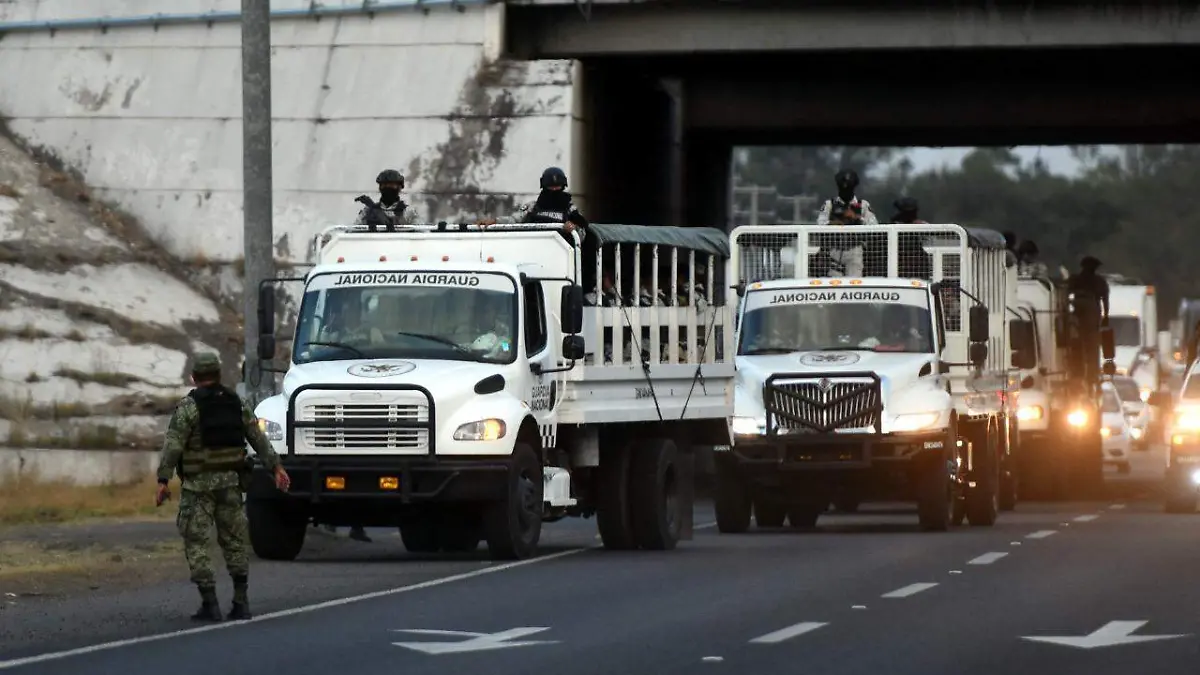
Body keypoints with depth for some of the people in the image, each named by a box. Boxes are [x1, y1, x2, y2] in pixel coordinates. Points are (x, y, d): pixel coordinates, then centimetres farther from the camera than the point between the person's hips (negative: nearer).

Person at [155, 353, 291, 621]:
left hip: (198, 484, -5)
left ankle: (209, 604, -6)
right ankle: (240, 602, 12)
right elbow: (258, 438, 9)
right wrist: (275, 467, 11)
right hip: (230, 481, 5)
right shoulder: (235, 403, 9)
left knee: (196, 543, 0)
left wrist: (163, 481, -15)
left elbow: (173, 445, -14)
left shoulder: (189, 406, -7)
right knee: (234, 541, 14)